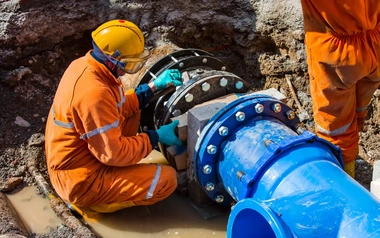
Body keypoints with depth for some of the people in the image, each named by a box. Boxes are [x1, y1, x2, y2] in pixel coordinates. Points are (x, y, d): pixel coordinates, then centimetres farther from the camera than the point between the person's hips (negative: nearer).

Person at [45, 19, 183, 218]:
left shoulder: (84, 65, -3)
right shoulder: (94, 93, -31)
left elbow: (119, 107, 10)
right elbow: (114, 153, -26)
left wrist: (154, 86, 4)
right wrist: (156, 137, -14)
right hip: (80, 180, -9)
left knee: (133, 113, 13)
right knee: (167, 179, -12)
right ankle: (89, 203, -1)